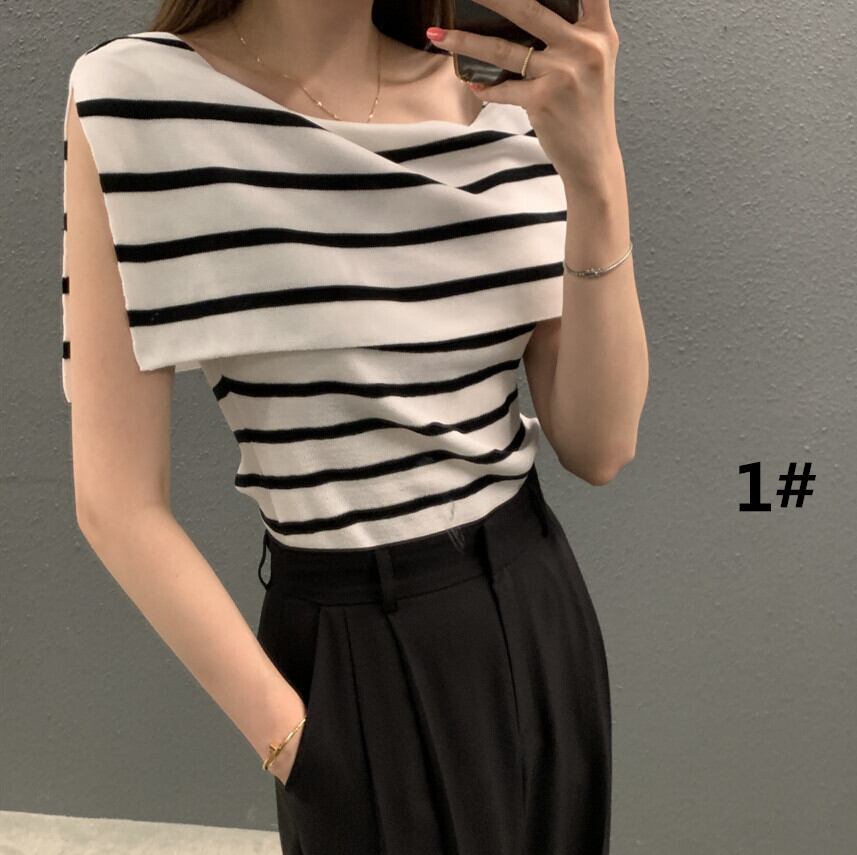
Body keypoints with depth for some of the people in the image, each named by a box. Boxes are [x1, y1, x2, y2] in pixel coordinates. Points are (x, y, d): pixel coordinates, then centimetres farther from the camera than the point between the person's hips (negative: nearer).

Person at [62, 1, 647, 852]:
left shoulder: (510, 99, -3)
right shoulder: (135, 101, -14)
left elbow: (598, 447, -8)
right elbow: (120, 503, -13)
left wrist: (595, 174, -20)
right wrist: (293, 739, -11)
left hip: (538, 611, 5)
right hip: (357, 656, -4)